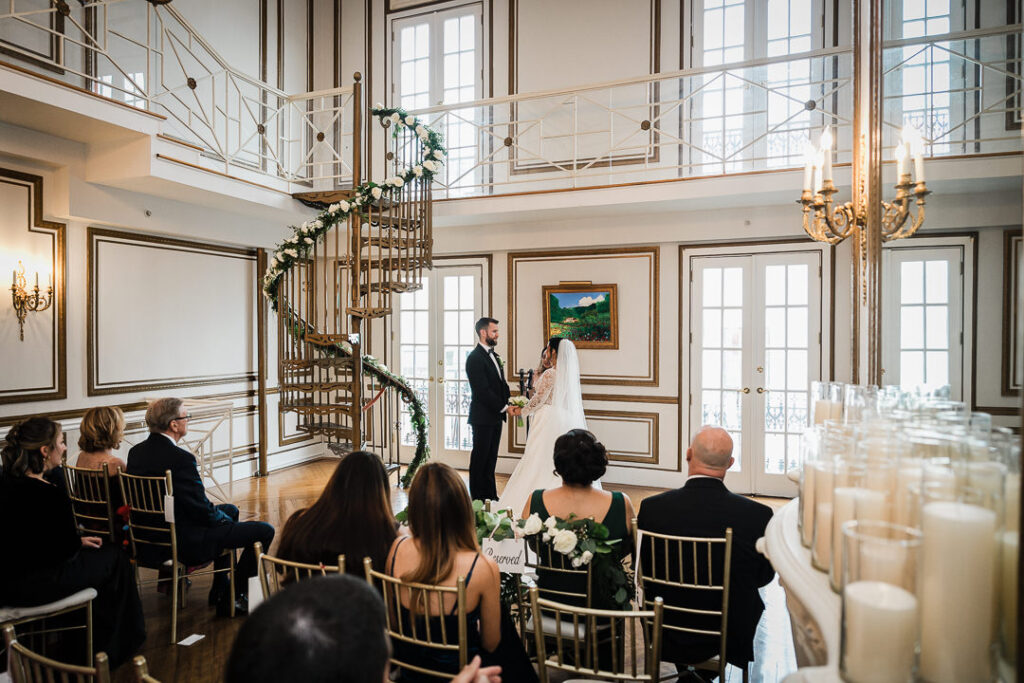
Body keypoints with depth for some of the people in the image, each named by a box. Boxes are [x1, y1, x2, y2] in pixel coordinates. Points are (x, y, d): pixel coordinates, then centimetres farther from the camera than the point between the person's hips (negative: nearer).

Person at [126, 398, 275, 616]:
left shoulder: (136, 452, 1)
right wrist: (223, 518, 0)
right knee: (264, 531, -4)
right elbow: (202, 510, -23)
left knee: (231, 510, 30)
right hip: (186, 542, -10)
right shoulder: (180, 459, -27)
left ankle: (220, 588, 36)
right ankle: (230, 599, 6)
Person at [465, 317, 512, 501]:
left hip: (496, 416, 9)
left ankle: (490, 496, 22)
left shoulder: (493, 354, 15)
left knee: (491, 458, 14)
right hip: (483, 417, -8)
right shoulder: (475, 358, -14)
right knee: (480, 458, 1)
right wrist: (504, 408, -16)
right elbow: (483, 391, -19)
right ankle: (477, 498, 10)